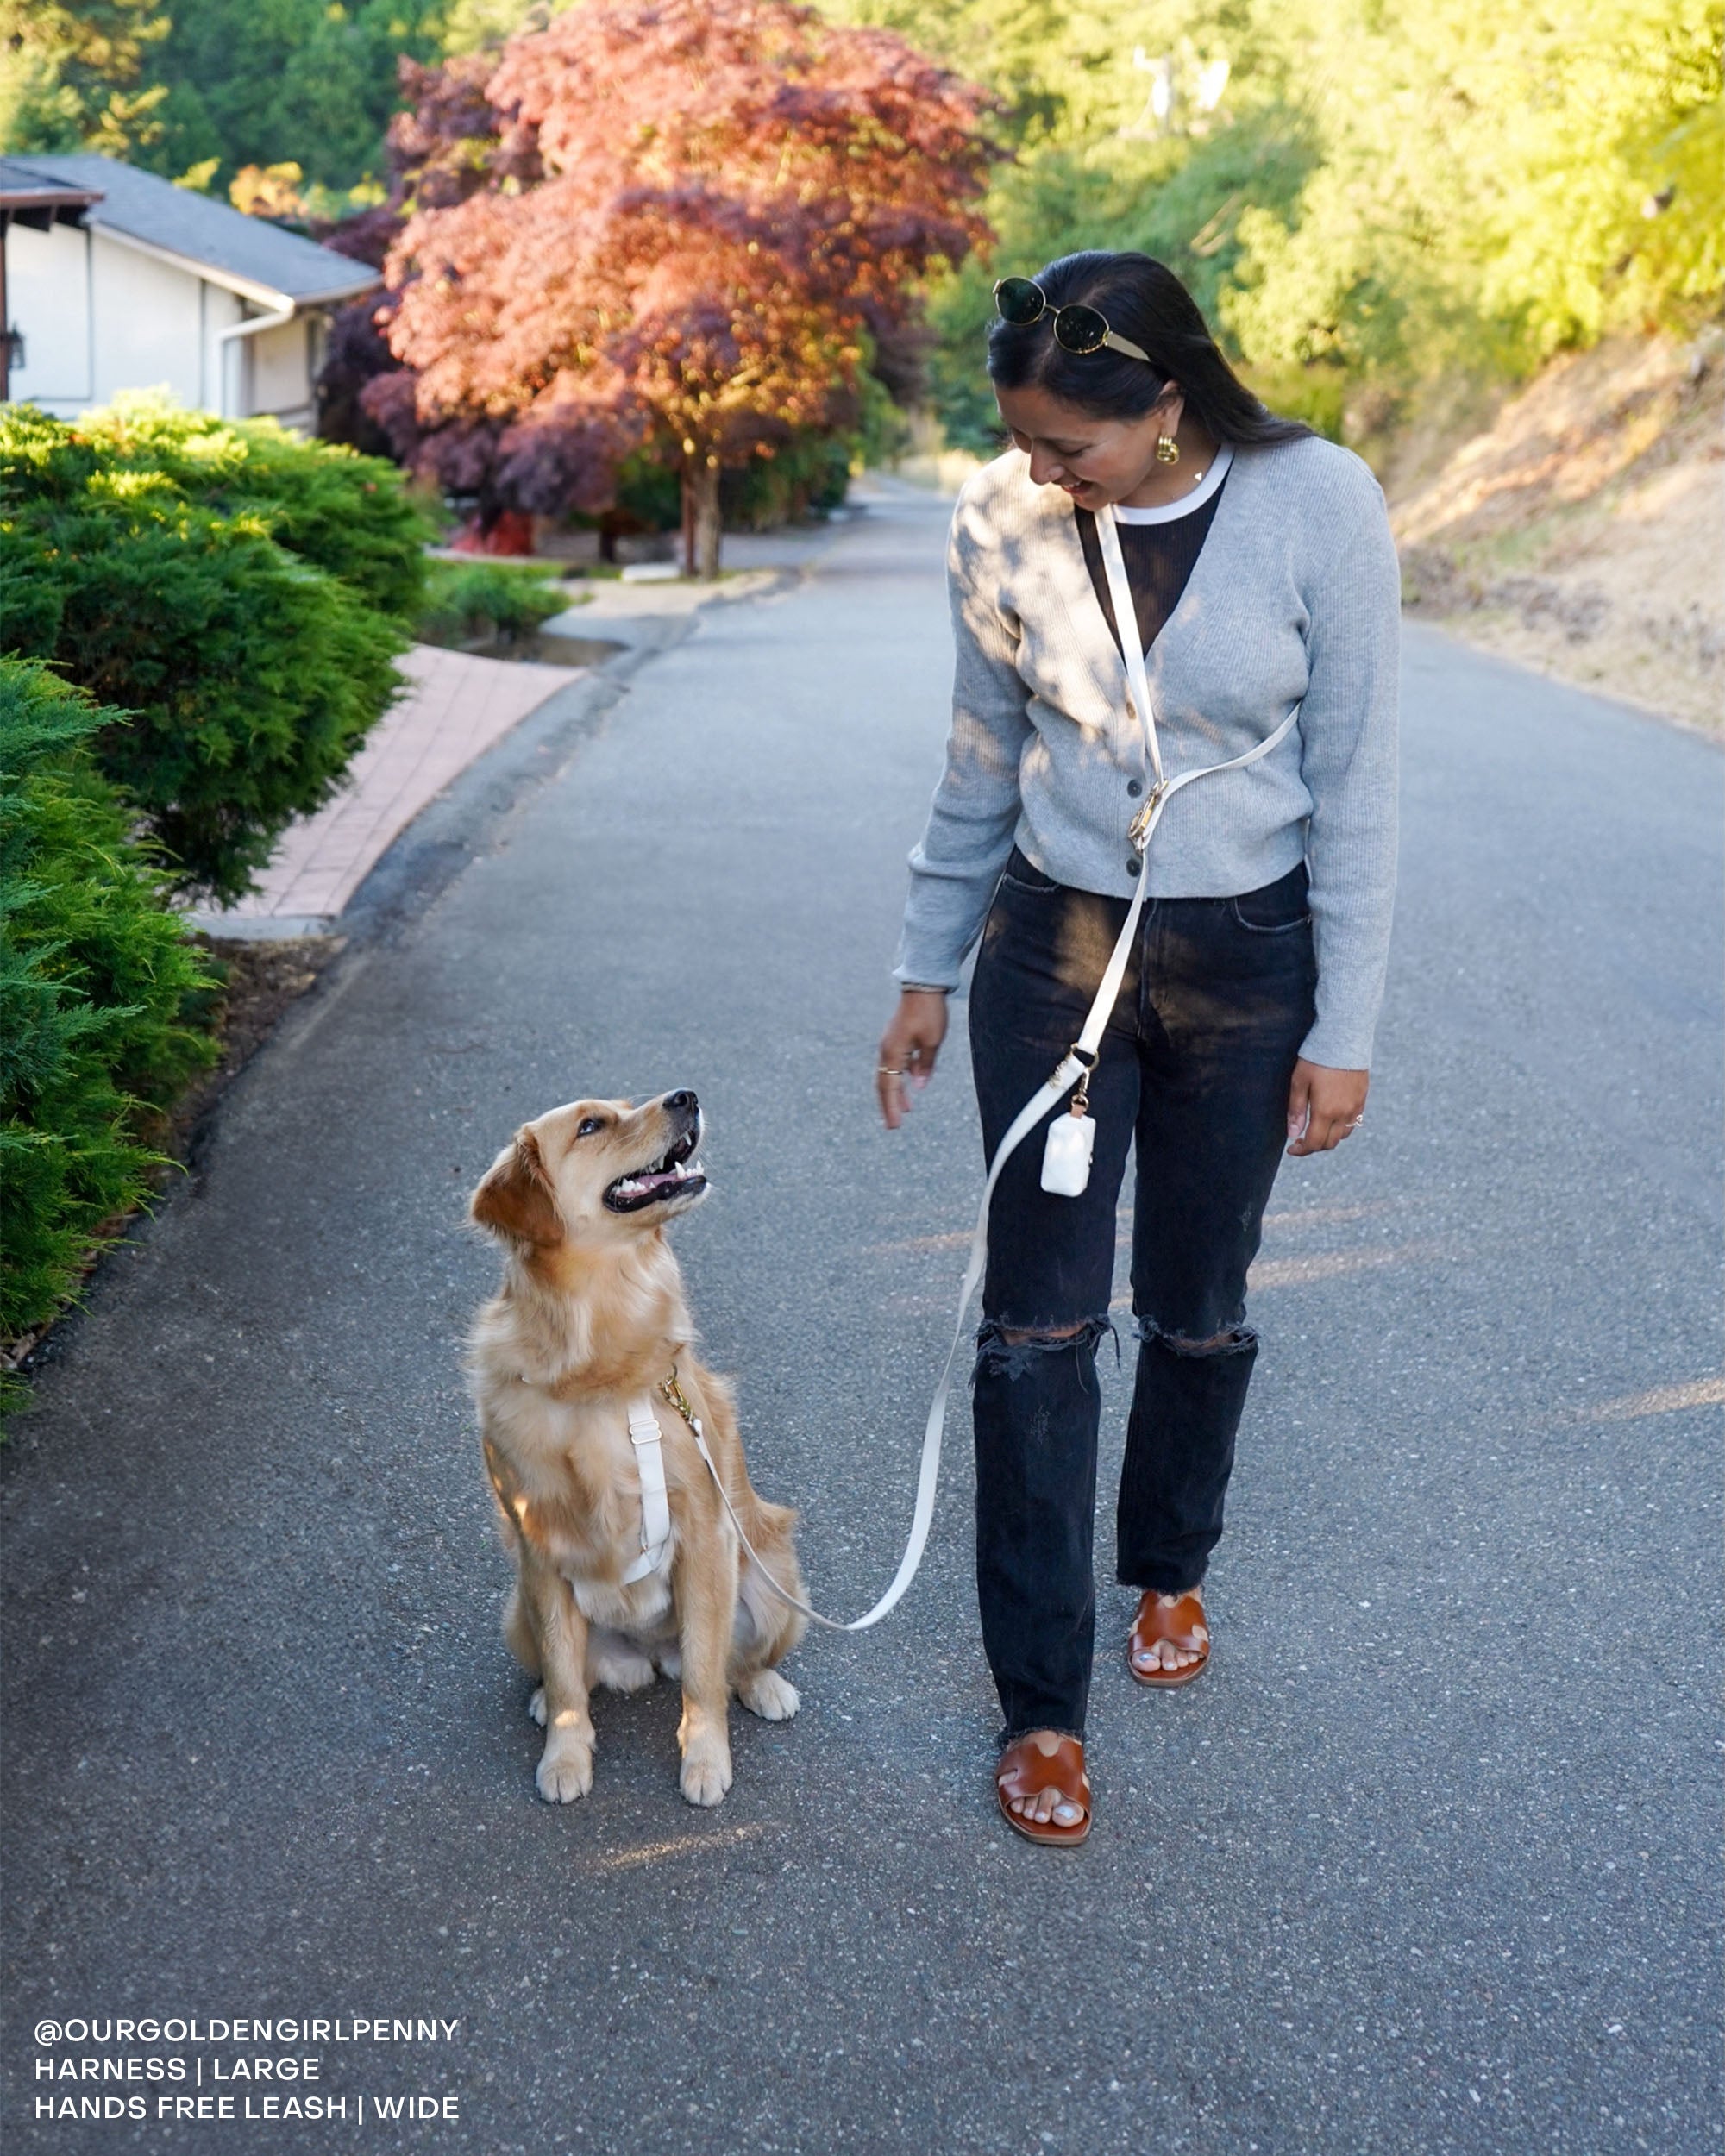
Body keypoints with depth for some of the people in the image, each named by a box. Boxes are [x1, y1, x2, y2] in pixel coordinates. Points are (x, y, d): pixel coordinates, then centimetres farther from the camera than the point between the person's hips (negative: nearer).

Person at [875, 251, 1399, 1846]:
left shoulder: (1320, 506, -16)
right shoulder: (1004, 521, -8)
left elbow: (1356, 785, -10)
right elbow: (983, 761, 4)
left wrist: (1343, 1031, -8)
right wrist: (926, 973, 8)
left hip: (1245, 959, -1)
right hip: (1054, 943, 2)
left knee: (1199, 1312, 13)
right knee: (1040, 1324, 0)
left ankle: (1170, 1567, 43)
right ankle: (1044, 1701, 14)